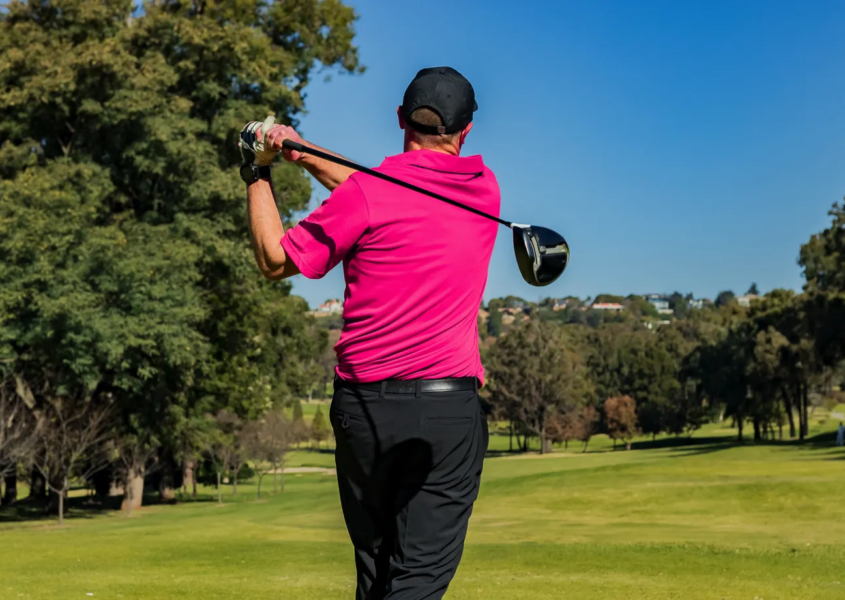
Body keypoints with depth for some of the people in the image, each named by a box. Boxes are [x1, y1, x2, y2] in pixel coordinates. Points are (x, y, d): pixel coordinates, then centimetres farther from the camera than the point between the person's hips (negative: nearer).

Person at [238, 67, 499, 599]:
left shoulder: (365, 194, -6)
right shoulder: (485, 188, 6)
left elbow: (276, 261, 2)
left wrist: (258, 173, 12)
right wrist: (304, 153, 13)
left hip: (363, 406, 0)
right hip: (448, 405, 0)